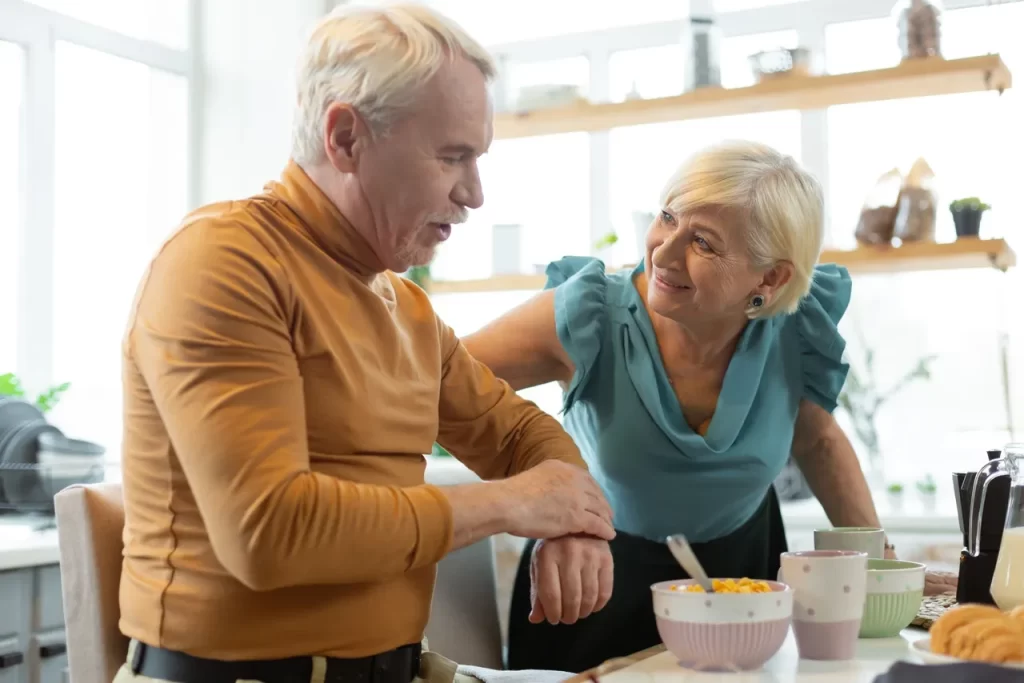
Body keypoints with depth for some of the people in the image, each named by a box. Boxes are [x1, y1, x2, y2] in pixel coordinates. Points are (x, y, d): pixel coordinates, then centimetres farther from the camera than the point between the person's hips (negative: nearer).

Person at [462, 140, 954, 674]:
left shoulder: (794, 331, -19)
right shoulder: (591, 319, -28)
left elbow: (818, 441, 1)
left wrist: (878, 556, -1)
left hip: (741, 562, 3)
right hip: (599, 579, -2)